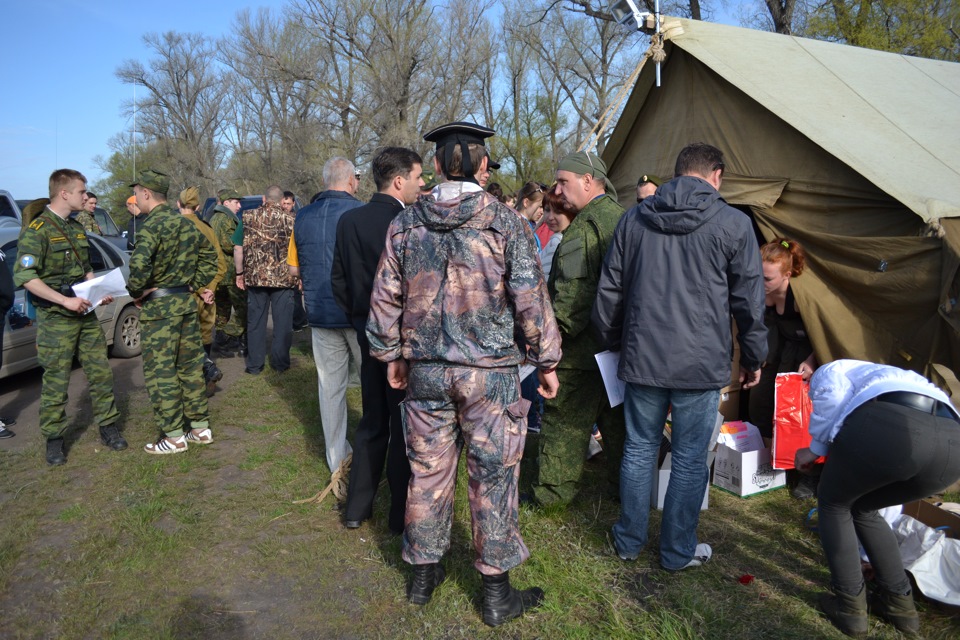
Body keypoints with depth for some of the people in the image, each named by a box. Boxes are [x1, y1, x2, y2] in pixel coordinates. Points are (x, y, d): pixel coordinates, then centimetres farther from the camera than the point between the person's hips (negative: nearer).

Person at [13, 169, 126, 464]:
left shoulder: (77, 229, 14)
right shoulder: (37, 229, -10)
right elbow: (24, 276, -18)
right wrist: (65, 300, -22)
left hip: (86, 314, 7)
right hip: (56, 318, -7)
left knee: (101, 373, 8)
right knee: (56, 382, 1)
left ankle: (108, 427, 19)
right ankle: (54, 439, 14)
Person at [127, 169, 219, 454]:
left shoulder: (153, 224, -15)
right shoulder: (186, 223, 11)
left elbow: (140, 264, -30)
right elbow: (209, 255, 20)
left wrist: (135, 292, -15)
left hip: (159, 306, -8)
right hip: (187, 302, 8)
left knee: (160, 371, 1)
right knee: (190, 365, 14)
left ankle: (174, 436, 6)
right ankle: (200, 427, 21)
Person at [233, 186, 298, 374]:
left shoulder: (248, 218, 4)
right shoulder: (291, 218, -2)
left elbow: (238, 248, 4)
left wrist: (240, 273, 13)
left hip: (255, 277, 2)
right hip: (284, 278, -2)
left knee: (255, 321, 11)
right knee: (282, 321, 7)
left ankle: (254, 364, 16)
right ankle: (280, 363, 12)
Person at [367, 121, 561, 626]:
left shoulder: (405, 224, 1)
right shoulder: (506, 223, -8)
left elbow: (384, 299, 5)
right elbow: (531, 300, -8)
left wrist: (392, 355, 18)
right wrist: (546, 361, 3)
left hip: (425, 370, 3)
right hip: (491, 371, -3)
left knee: (428, 470, 15)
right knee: (493, 476, 7)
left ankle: (423, 574, 32)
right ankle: (496, 593, 21)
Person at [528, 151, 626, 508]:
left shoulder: (585, 225, -17)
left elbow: (575, 290, -26)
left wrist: (557, 328, -17)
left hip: (583, 345, -9)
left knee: (565, 417, 4)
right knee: (617, 416, 18)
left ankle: (553, 489, 15)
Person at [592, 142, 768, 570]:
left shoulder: (634, 219, 5)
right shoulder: (733, 224, -3)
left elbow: (609, 290, 9)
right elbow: (749, 301, 1)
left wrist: (611, 342, 22)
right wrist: (753, 358, 13)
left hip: (642, 358, 3)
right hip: (701, 365, -3)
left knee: (639, 449, 15)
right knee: (690, 459, 10)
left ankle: (629, 540, 30)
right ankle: (678, 552, 24)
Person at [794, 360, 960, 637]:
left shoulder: (829, 371, 31)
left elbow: (832, 394, 2)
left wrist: (816, 448, 14)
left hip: (888, 425, -7)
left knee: (833, 503, 22)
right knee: (862, 508, 32)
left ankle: (850, 607, 23)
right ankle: (899, 602, 34)